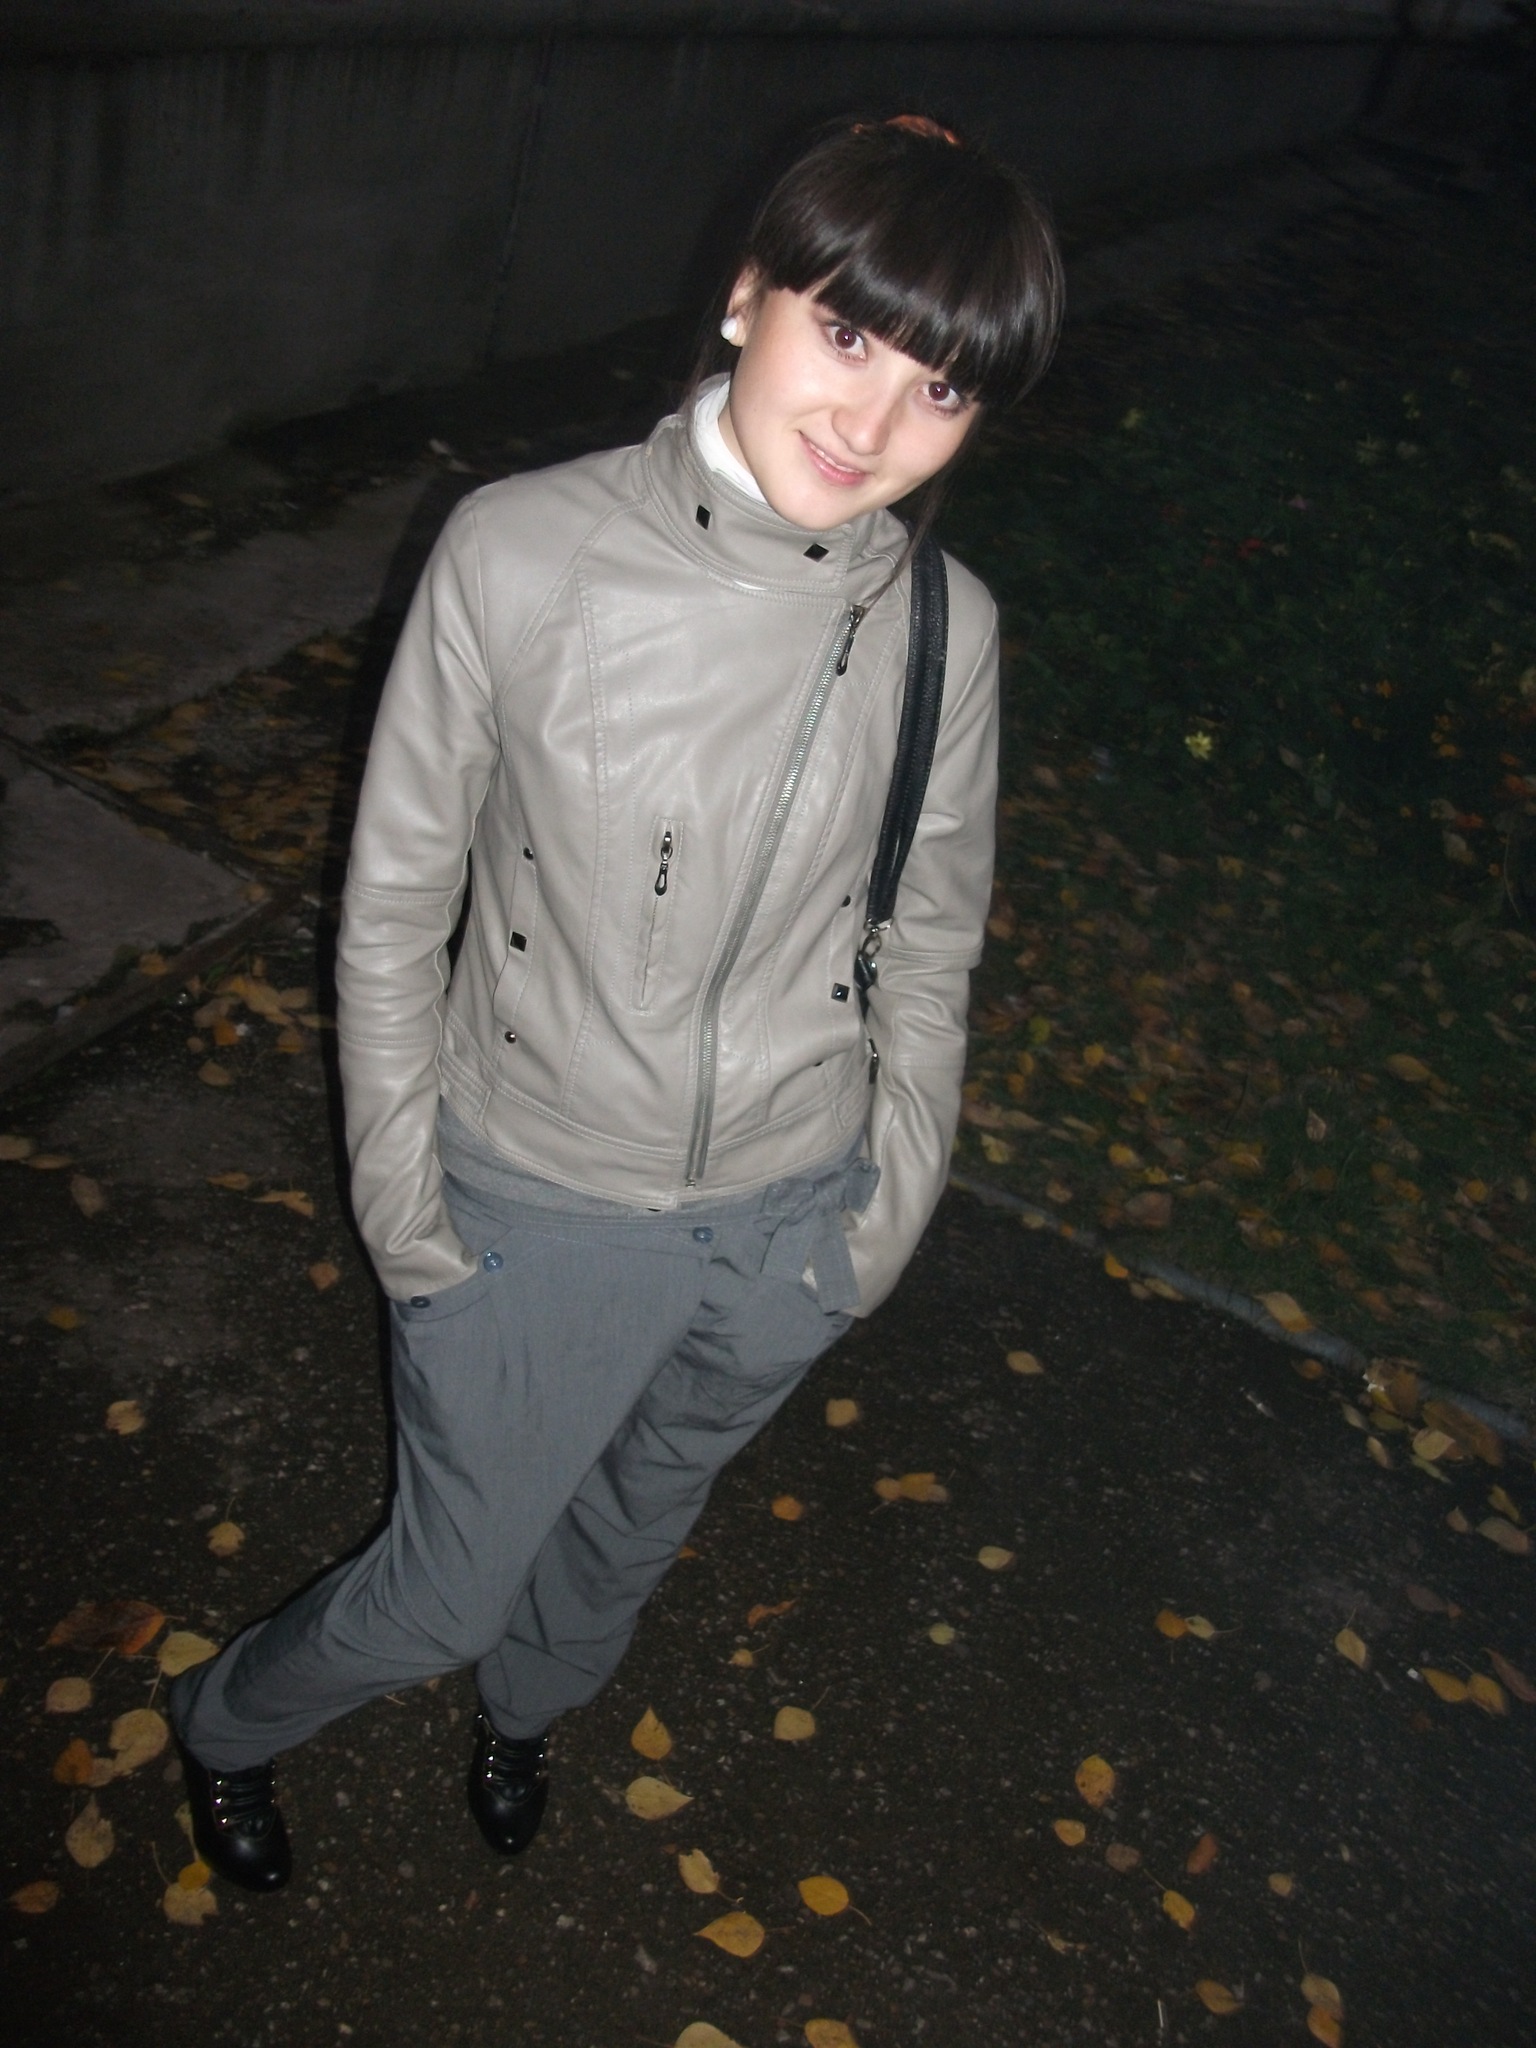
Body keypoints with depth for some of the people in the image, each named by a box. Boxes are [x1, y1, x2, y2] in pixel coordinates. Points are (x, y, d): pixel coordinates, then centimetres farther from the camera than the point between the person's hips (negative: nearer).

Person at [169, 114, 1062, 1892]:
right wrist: (399, 1193, -6)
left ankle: (527, 1707, 65)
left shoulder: (944, 628, -11)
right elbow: (396, 894, -10)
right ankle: (226, 1719, 52)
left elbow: (929, 938, 2)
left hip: (789, 1219, 3)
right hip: (540, 1208, -3)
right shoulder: (521, 556, -20)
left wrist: (893, 1197, 5)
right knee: (448, 1589, 15)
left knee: (635, 1529, 29)